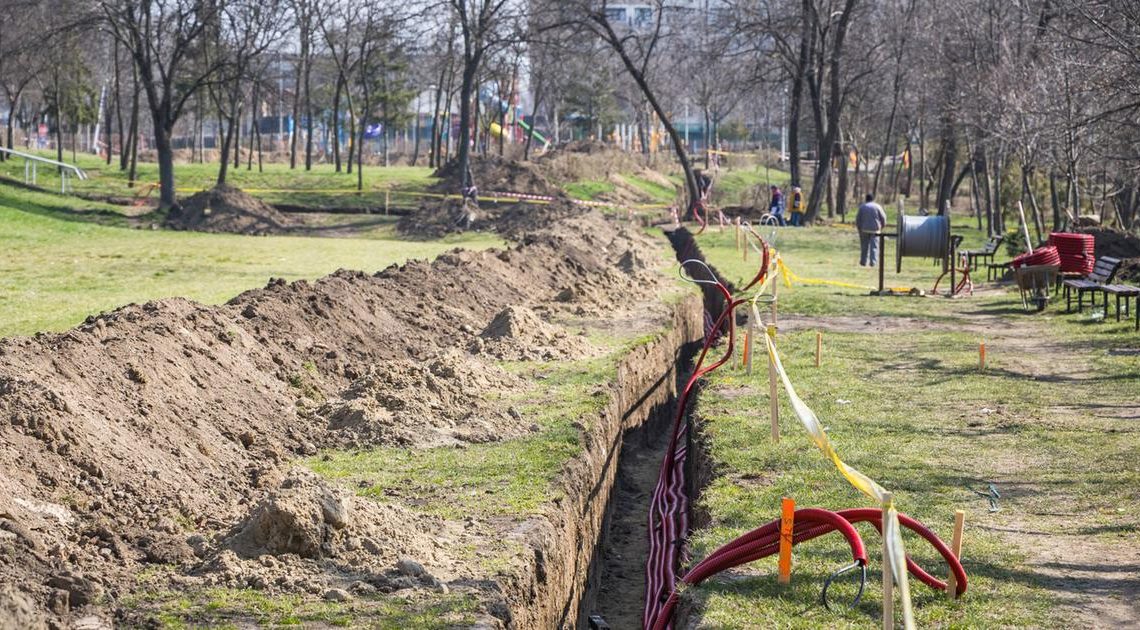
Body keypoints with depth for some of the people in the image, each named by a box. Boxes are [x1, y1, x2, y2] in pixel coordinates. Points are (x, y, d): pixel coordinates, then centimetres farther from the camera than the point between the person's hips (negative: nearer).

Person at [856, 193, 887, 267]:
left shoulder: (862, 207, 3)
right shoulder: (877, 206, -1)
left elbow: (858, 219, 0)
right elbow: (883, 218, -1)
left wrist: (858, 228, 10)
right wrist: (882, 226, 15)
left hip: (864, 229, 1)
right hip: (875, 229, -1)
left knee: (864, 246, 8)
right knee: (874, 246, -1)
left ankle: (863, 262, 10)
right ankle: (873, 262, -9)